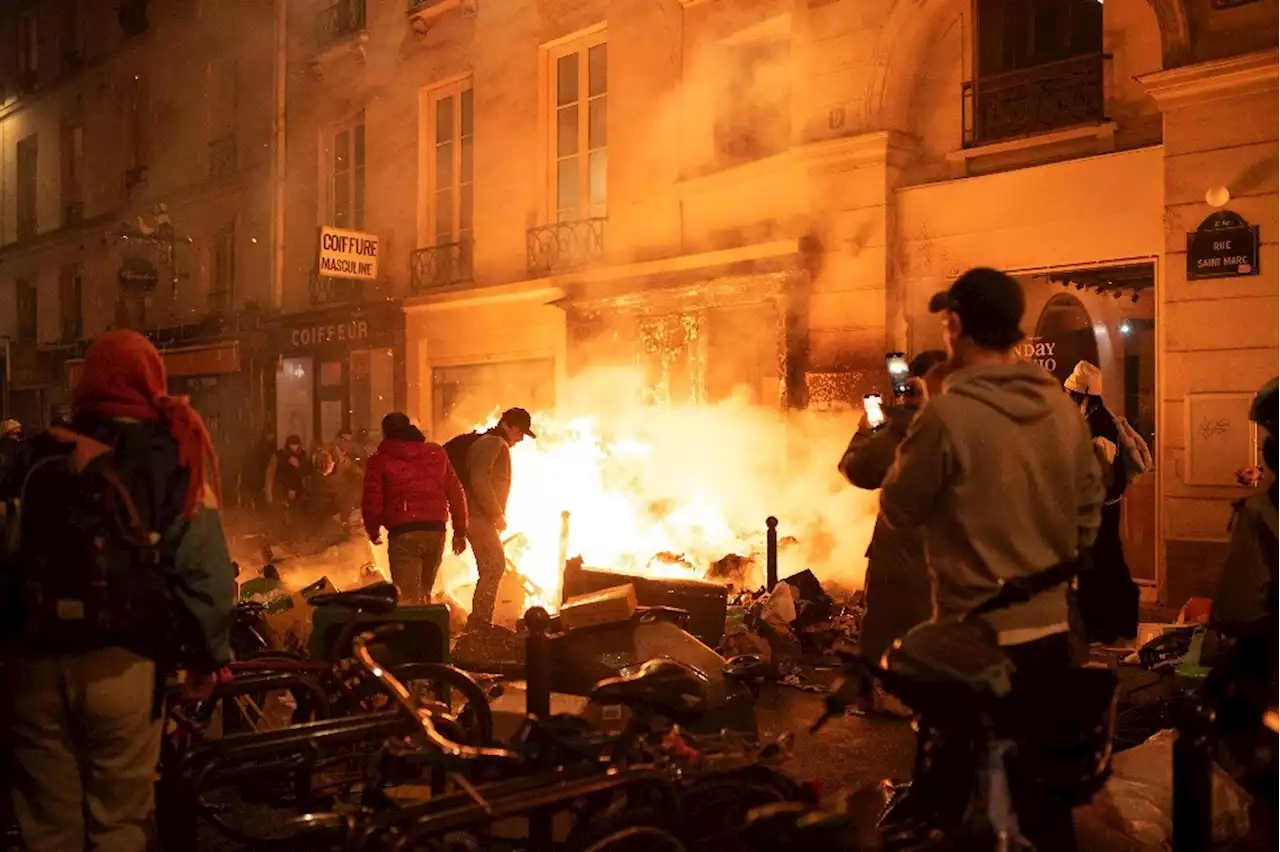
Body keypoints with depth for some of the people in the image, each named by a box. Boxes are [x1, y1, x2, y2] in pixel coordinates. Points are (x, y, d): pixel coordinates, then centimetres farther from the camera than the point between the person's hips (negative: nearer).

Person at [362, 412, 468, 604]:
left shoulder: (379, 460, 2)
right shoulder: (437, 453, 12)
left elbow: (372, 502, -3)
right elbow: (456, 493, 11)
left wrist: (374, 532, 15)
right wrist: (460, 531, 16)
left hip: (403, 534, -4)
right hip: (436, 531, 4)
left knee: (409, 597, -2)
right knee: (424, 592, 22)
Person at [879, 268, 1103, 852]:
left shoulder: (946, 414, -19)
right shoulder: (1063, 408, 0)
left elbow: (898, 510, -8)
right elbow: (1089, 510, 8)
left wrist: (914, 436, 4)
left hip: (978, 633, -6)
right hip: (1051, 626, 6)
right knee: (1044, 779, 21)